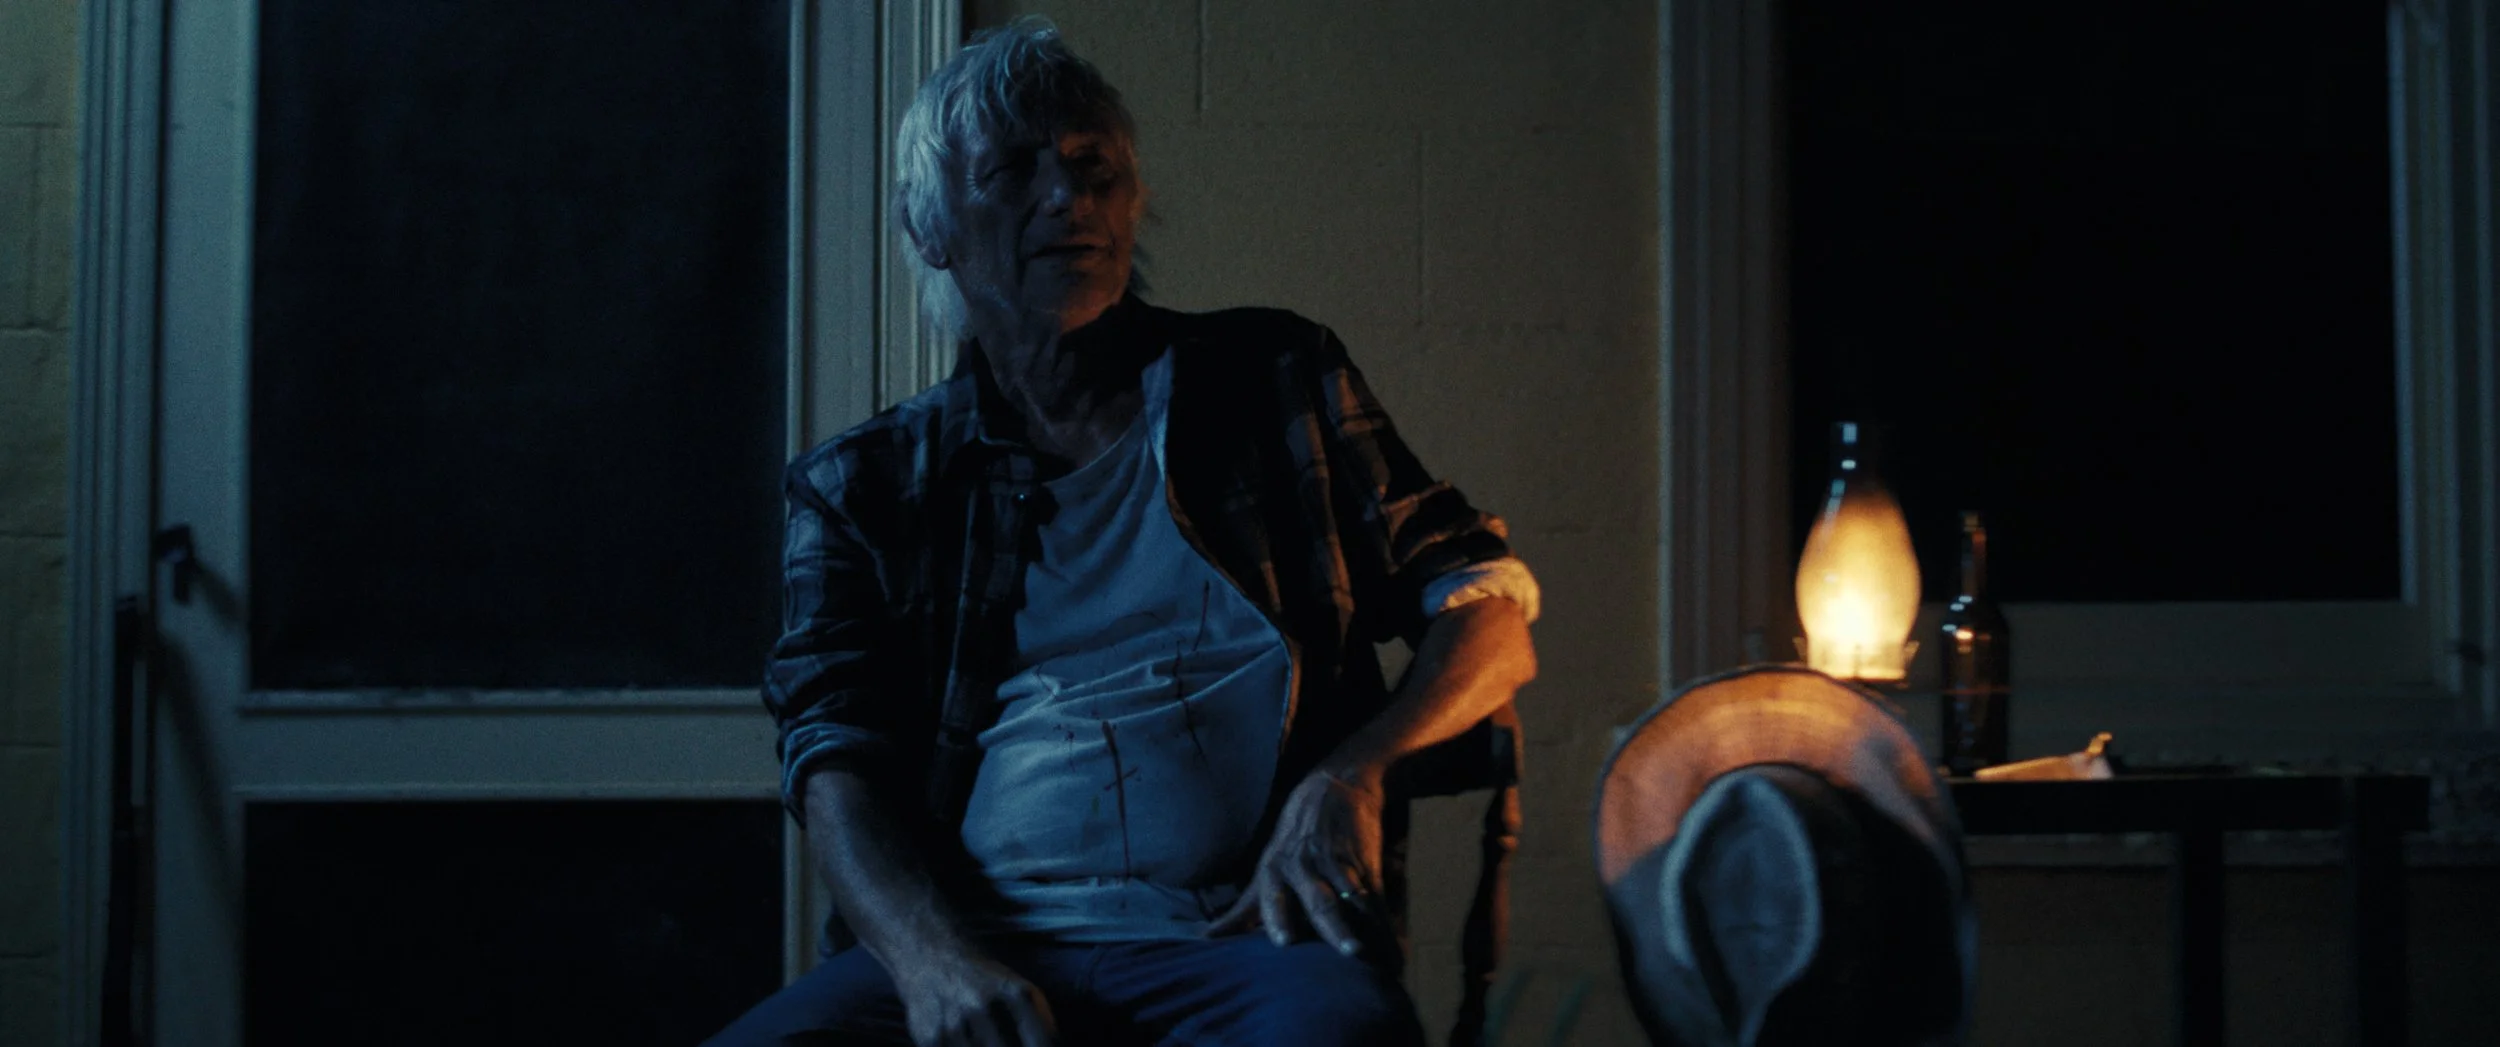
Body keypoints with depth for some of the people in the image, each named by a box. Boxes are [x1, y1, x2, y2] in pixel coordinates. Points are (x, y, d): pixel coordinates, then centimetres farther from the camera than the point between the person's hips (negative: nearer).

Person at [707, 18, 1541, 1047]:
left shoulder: (1271, 382, 19)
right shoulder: (867, 488, 17)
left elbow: (1489, 615, 15)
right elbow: (835, 760, 5)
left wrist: (1349, 777, -6)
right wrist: (934, 960, -17)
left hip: (1239, 941, 0)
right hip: (974, 942, 1)